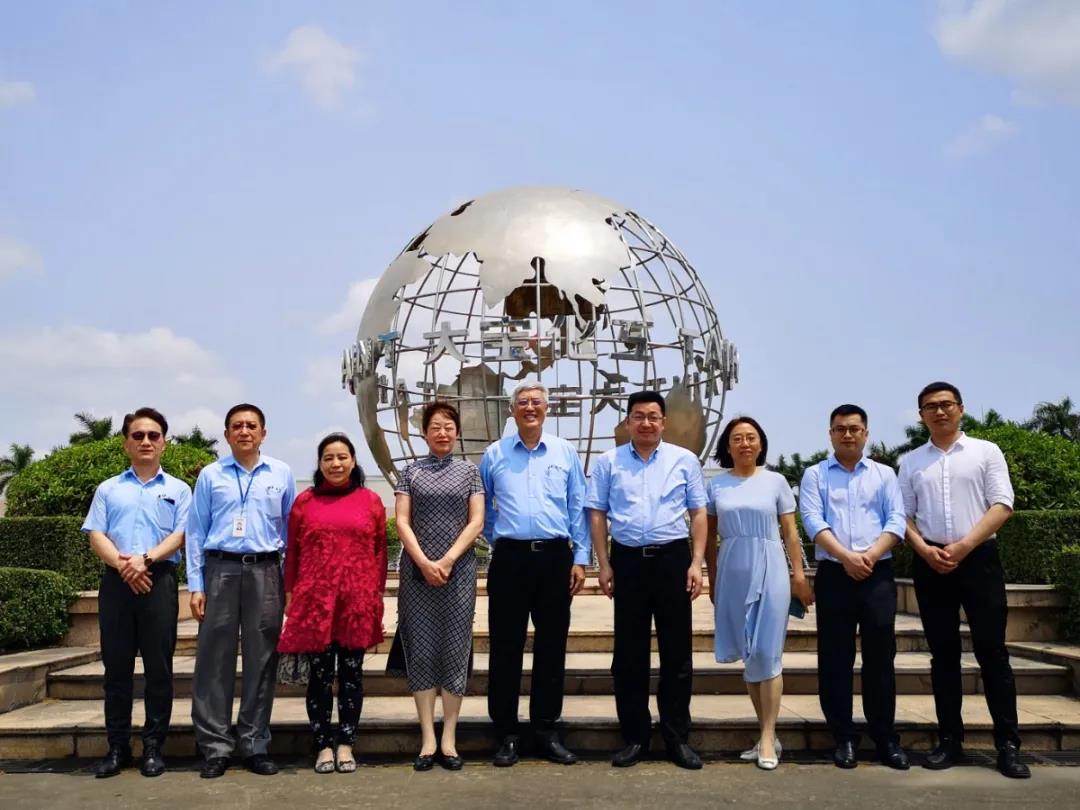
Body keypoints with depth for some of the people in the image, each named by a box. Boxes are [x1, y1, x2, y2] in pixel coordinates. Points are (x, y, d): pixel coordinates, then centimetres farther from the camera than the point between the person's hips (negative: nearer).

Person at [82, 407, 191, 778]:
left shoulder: (178, 490, 12)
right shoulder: (108, 489, 16)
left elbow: (180, 535, 0)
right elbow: (96, 536, 5)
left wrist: (145, 559, -16)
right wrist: (121, 564, -13)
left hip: (160, 580, -1)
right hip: (116, 581, 2)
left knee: (158, 667, -1)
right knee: (116, 666, 4)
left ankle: (153, 747, 6)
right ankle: (117, 747, 11)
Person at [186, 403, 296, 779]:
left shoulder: (282, 474, 8)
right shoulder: (210, 475, 7)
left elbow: (292, 529, 10)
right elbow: (195, 532, 5)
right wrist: (195, 585, -1)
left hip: (265, 571, 1)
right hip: (221, 570, 0)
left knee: (261, 658, 4)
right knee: (214, 658, 0)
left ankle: (255, 744, 14)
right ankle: (215, 746, 8)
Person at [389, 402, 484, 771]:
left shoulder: (469, 471, 7)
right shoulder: (411, 472, 7)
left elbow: (476, 522, 0)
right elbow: (402, 523, 1)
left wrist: (447, 561, -10)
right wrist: (424, 563, -11)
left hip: (459, 570, 0)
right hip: (417, 570, 0)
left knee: (455, 649, 1)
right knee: (421, 650, 0)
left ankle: (449, 738, 8)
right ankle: (427, 738, 6)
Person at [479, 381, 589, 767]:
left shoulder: (565, 453, 7)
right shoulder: (494, 454, 7)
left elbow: (577, 509, 7)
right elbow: (483, 508, 17)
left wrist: (580, 558, 2)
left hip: (555, 557, 1)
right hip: (510, 558, -1)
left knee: (552, 647, 6)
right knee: (505, 648, 2)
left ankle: (547, 731, 18)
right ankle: (507, 735, 12)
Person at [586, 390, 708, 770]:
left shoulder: (685, 460, 5)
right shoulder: (609, 462, 5)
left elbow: (698, 513, 5)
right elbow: (597, 514, 5)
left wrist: (697, 563, -3)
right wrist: (604, 565, -1)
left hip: (673, 558, 0)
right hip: (627, 560, 0)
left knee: (677, 652, 5)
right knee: (629, 653, 6)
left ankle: (678, 737, 16)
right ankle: (634, 737, 17)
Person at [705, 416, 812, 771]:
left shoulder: (775, 481, 3)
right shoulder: (716, 485, 7)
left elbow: (790, 531, 4)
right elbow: (710, 536, 10)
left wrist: (799, 574, -1)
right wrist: (712, 579, 9)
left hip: (769, 569, -2)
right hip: (733, 571, 2)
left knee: (766, 653, -4)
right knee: (748, 655, 7)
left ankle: (768, 739, 1)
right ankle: (767, 733, 17)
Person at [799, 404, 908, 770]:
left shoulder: (884, 474, 12)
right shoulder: (815, 475, 8)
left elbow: (897, 520, 2)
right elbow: (813, 521, -4)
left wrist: (872, 555, -14)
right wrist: (846, 556, -17)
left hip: (878, 575, 1)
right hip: (833, 575, 0)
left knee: (880, 656, 2)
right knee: (835, 659, 2)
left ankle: (886, 737, 12)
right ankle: (844, 737, 11)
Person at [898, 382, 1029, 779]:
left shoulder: (986, 451, 4)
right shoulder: (911, 461, 11)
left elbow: (1001, 505, -4)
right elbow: (903, 514, 9)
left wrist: (963, 545, -13)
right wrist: (925, 550, -9)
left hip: (978, 558, -2)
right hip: (930, 563, 2)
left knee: (992, 650, -2)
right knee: (943, 653, 6)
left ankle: (1008, 744, 3)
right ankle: (950, 740, 13)